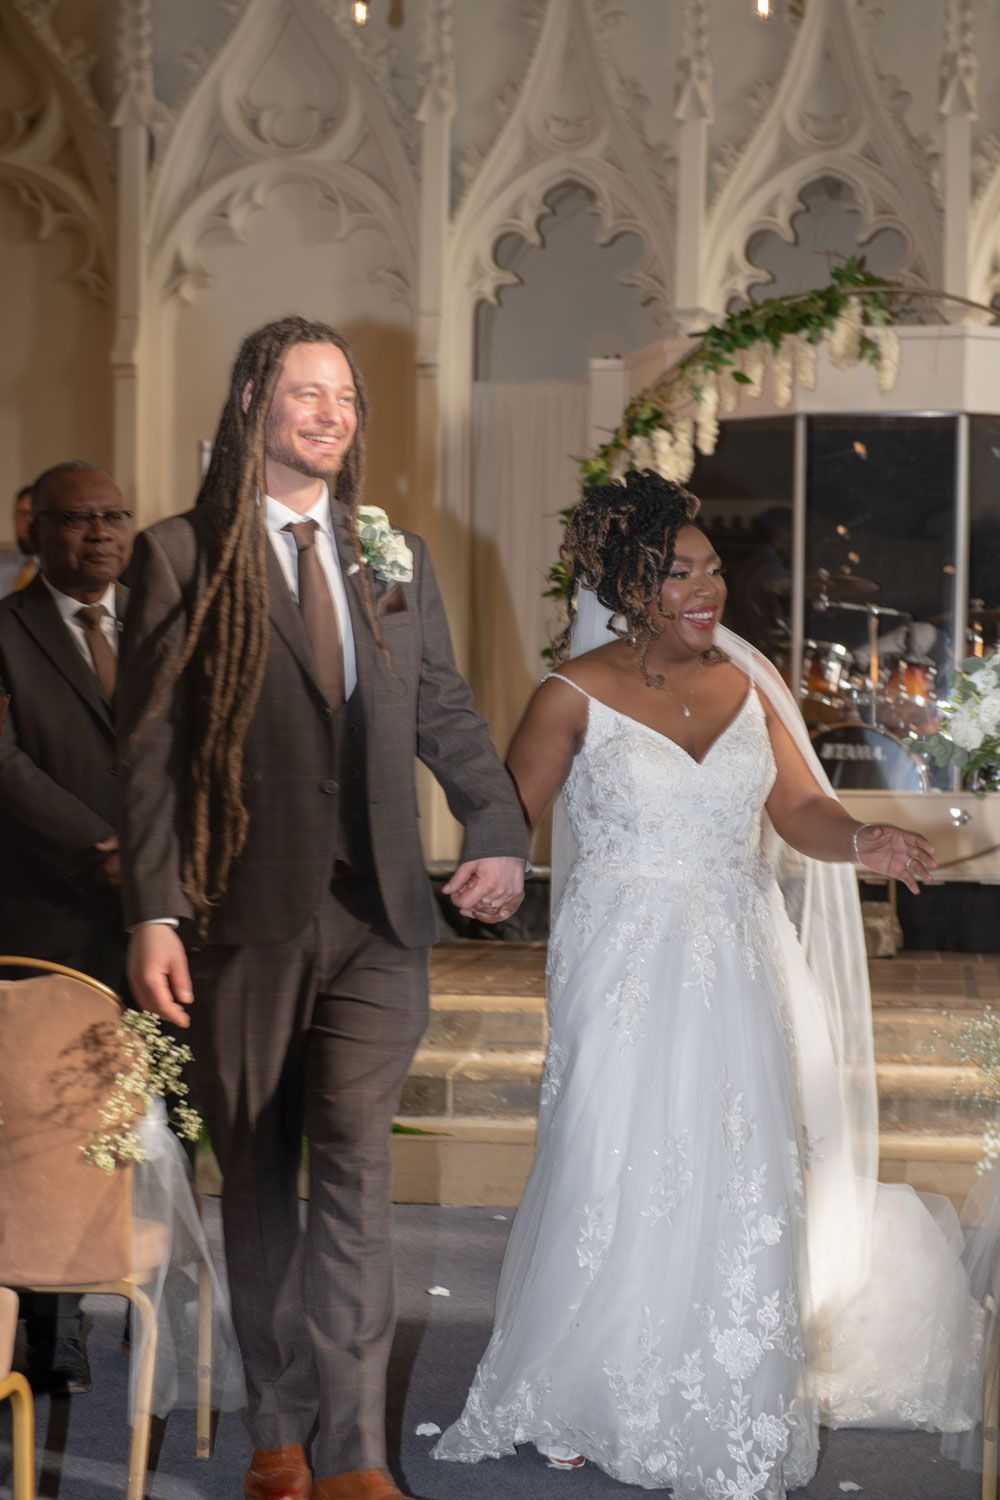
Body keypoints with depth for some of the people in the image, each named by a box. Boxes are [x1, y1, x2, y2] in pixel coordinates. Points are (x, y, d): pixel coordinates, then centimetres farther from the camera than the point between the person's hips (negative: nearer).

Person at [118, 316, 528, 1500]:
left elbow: (446, 714, 18)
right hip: (244, 922, -2)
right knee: (257, 1180, 9)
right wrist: (153, 915, -11)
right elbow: (151, 748, -4)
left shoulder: (396, 557, 13)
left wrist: (498, 828, 2)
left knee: (352, 1156, -11)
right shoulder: (181, 557, 0)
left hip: (375, 918, 2)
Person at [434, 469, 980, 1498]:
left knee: (740, 1183, 3)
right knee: (612, 1176, -2)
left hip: (735, 969, 3)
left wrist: (862, 842, -16)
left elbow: (799, 807, 3)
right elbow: (507, 814, -1)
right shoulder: (578, 694, -3)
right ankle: (580, 1402, 17)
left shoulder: (745, 683, 7)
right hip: (623, 973, -3)